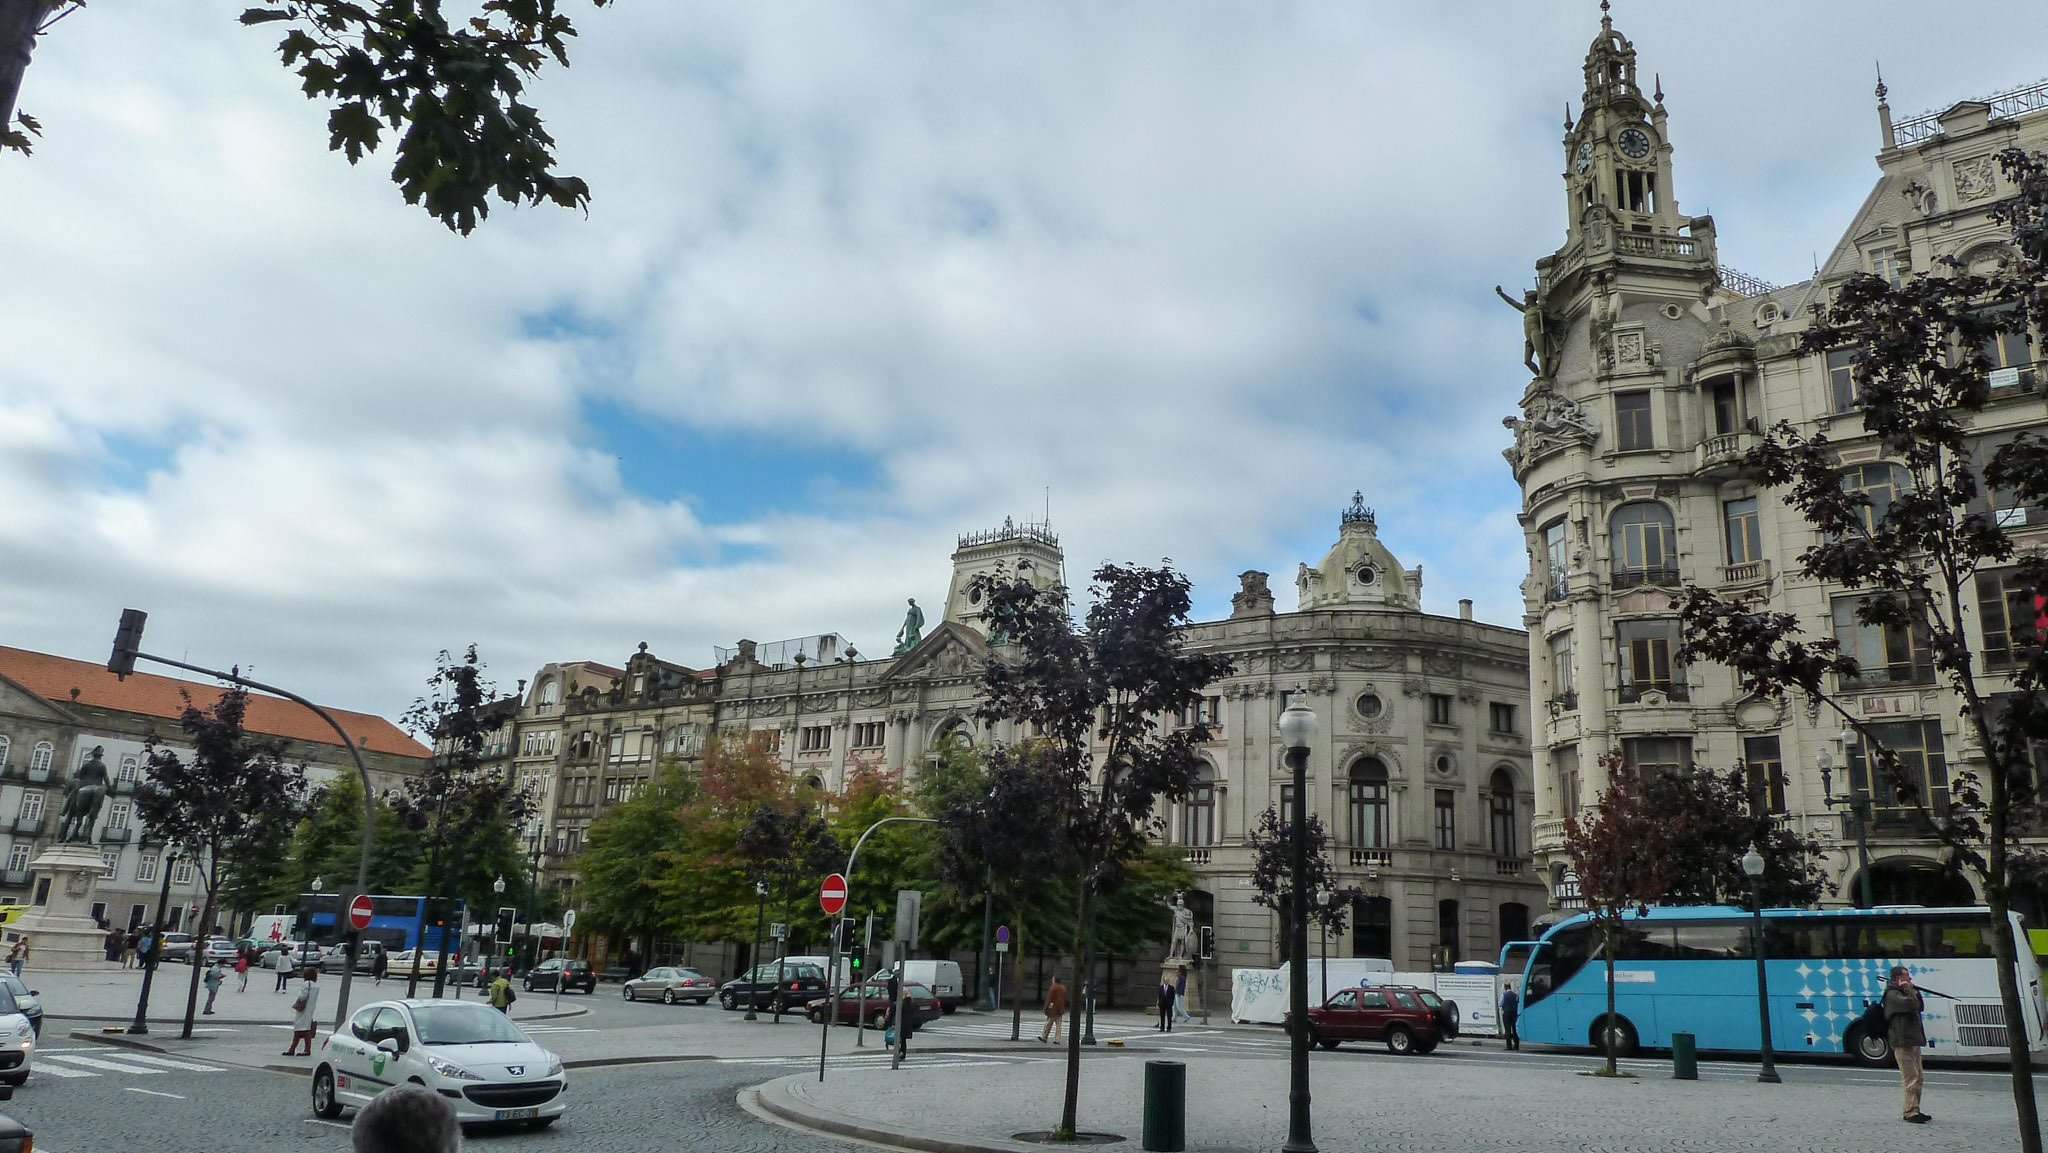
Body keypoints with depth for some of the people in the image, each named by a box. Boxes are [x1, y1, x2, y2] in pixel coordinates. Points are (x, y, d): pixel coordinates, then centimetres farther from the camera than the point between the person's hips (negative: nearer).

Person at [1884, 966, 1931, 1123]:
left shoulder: (1902, 992, 20)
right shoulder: (1892, 995, -12)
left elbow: (1920, 1006, 23)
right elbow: (1911, 1004, -24)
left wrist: (1914, 990, 12)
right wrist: (1908, 989, -10)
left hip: (1913, 1041, 10)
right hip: (1902, 1041, -10)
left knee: (1918, 1078, 14)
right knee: (1911, 1078, -11)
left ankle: (1914, 1110, 21)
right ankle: (1911, 1112, -10)